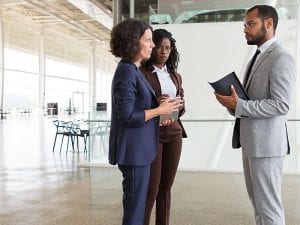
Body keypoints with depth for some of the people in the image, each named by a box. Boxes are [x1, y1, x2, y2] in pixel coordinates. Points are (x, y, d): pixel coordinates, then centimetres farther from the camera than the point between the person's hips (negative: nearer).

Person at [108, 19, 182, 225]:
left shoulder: (133, 70, 15)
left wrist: (158, 113, 6)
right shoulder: (127, 72, -16)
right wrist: (159, 111, -14)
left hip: (139, 148, 10)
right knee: (135, 205, 0)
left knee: (137, 203, 18)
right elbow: (127, 116, -21)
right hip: (134, 149, -10)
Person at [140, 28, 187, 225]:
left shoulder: (176, 76, 14)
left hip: (174, 133, 5)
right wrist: (155, 103, -21)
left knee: (166, 186, 9)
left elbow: (182, 107, 12)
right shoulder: (141, 73, -4)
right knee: (151, 188, -4)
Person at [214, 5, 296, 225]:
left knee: (269, 205, 0)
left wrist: (239, 105, -21)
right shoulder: (259, 57, 17)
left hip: (266, 143, -9)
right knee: (258, 201, 18)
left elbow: (281, 105, -21)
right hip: (251, 141, 9)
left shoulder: (281, 58, -13)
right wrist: (233, 101, 1)